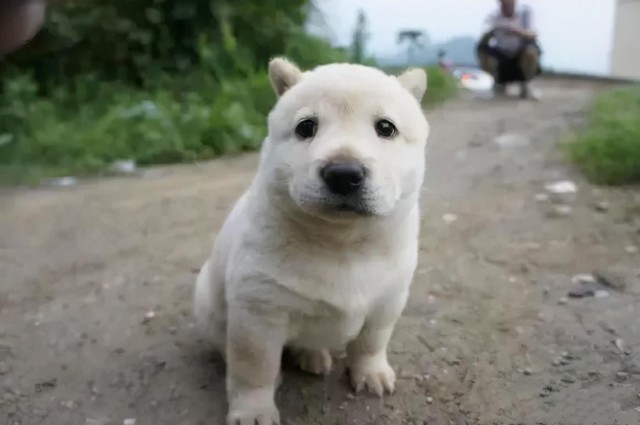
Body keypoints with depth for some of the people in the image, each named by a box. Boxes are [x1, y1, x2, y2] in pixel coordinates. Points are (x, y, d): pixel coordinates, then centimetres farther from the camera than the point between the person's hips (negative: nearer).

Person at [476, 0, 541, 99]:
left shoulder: (525, 11, -14)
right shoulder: (493, 16, -12)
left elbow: (533, 35, -26)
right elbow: (482, 42, -26)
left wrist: (517, 31, -46)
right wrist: (491, 32, -48)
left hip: (521, 56, -1)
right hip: (502, 56, 2)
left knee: (531, 51, -34)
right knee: (482, 50, -26)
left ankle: (525, 85, -6)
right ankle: (500, 81, 3)